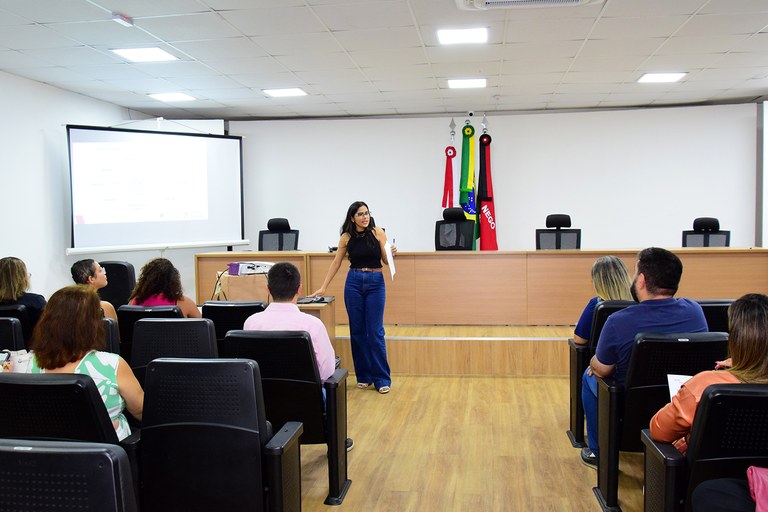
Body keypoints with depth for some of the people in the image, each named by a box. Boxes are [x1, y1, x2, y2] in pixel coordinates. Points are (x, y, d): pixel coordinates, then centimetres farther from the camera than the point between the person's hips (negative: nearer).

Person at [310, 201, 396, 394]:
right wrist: (323, 287, 5)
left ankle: (382, 378, 3)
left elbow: (386, 261, 1)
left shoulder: (378, 233, -3)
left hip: (375, 282, -2)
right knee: (357, 330, 5)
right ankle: (363, 376, 17)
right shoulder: (346, 237, 1)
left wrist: (392, 253, -22)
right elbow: (336, 263, 7)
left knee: (375, 331, -4)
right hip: (354, 282, 2)